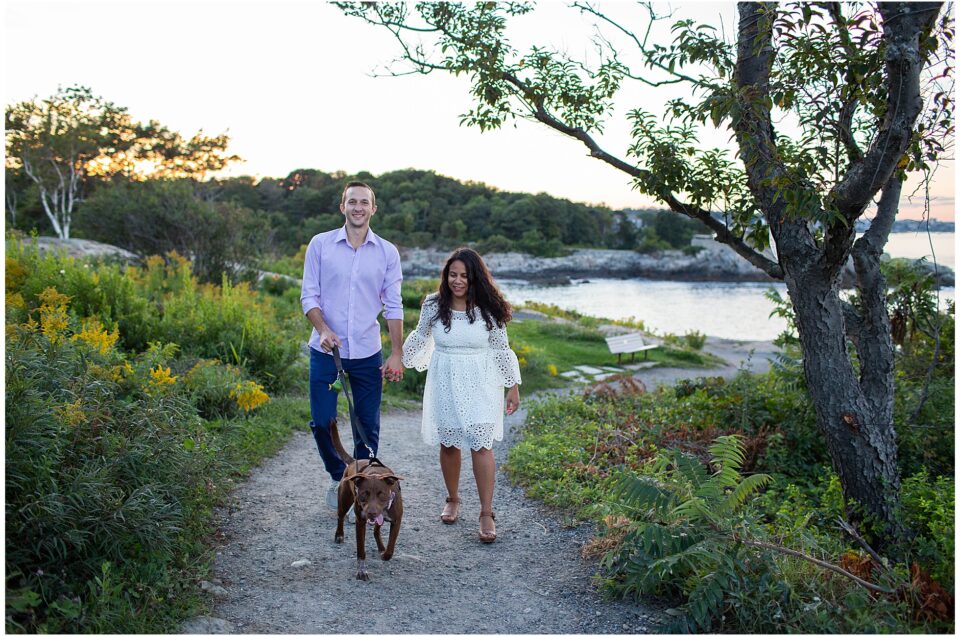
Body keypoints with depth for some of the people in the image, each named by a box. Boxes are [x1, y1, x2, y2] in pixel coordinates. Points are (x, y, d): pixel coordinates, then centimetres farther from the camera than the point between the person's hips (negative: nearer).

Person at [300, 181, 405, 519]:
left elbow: (393, 305, 2)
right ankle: (339, 477, 28)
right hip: (326, 352, 0)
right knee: (322, 422, 2)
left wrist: (397, 354, -4)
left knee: (367, 428, 5)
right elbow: (309, 295, 0)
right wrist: (323, 329, -18)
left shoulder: (387, 252, 2)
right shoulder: (320, 244, 1)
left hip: (367, 354, 0)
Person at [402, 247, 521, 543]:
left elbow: (501, 349, 1)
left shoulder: (489, 309, -7)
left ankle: (487, 513, 0)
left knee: (481, 444, -8)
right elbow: (420, 337, 15)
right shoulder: (433, 305, -3)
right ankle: (453, 500, 31)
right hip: (445, 385, 2)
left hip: (480, 385, -2)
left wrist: (513, 387, 3)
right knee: (448, 443, 9)